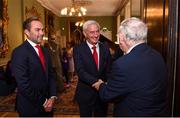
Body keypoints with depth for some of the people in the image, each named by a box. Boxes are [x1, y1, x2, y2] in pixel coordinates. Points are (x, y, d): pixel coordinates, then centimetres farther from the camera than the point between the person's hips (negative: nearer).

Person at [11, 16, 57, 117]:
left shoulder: (45, 51, 7)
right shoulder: (19, 52, -16)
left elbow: (51, 75, 7)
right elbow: (23, 84, -20)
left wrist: (52, 97, -6)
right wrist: (43, 102, -13)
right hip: (30, 108, -6)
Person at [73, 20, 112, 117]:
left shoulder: (105, 49, 2)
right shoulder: (78, 49, -9)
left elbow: (109, 70, -2)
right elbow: (80, 71, -20)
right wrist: (97, 82, -32)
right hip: (85, 94, -3)